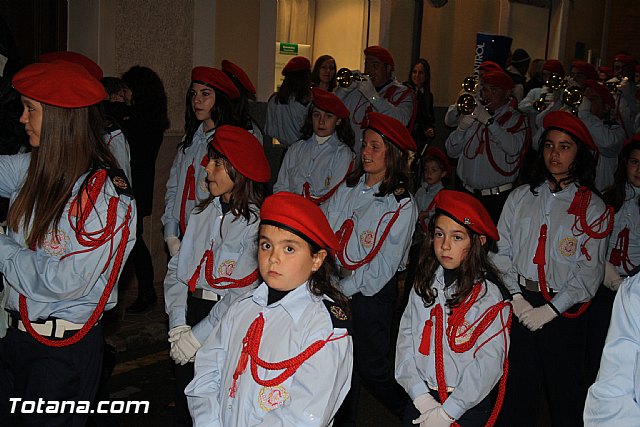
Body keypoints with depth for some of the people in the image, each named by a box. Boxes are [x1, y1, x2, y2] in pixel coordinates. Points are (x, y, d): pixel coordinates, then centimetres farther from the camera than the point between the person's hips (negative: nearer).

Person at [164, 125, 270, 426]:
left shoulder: (258, 222, -14)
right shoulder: (203, 212, 7)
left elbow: (244, 293, -20)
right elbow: (177, 268, 6)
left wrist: (198, 335, -17)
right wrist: (178, 323, -6)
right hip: (190, 309, 5)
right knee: (183, 401, 13)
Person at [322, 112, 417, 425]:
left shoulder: (401, 204, -11)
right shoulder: (348, 188, 5)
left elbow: (385, 264, -12)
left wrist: (346, 288, -12)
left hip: (371, 293, -5)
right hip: (337, 286, 5)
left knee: (369, 363, 3)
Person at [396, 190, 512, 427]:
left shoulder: (488, 294, -14)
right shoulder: (425, 284, -1)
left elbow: (488, 365, -17)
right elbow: (406, 338, -3)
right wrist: (420, 396, -12)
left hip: (467, 407, -4)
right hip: (420, 399, 4)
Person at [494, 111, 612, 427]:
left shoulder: (592, 207, 0)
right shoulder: (521, 197, 8)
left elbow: (589, 271, -5)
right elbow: (502, 250, 5)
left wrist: (549, 310, -11)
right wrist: (516, 296, -6)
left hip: (564, 310, -2)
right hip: (520, 304, 2)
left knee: (564, 388, 8)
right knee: (517, 387, 9)